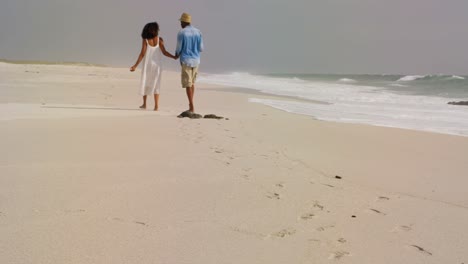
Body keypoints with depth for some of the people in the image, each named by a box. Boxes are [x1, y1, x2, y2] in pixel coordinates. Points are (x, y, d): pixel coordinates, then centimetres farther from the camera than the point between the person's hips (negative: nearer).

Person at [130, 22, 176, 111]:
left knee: (145, 84, 14)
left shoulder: (145, 40, -8)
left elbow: (142, 54, -12)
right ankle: (156, 106, 0)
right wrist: (174, 57, 0)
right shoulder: (159, 39, -7)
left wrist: (135, 65, -9)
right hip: (157, 64, 1)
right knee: (156, 85, 7)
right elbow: (164, 52, -11)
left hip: (147, 65, -1)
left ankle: (144, 104, 16)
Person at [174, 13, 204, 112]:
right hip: (196, 60, 5)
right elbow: (201, 48, 6)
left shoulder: (181, 33, -8)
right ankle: (190, 104, 25)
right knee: (192, 82, 19)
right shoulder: (198, 32, 5)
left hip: (186, 60, -5)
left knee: (188, 84, -2)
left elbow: (179, 48, -4)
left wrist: (176, 55, 18)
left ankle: (192, 107, -6)